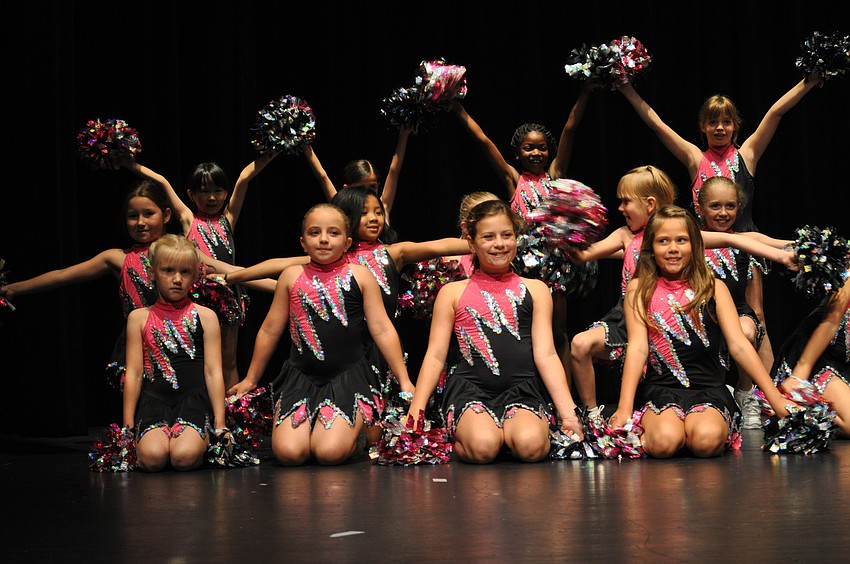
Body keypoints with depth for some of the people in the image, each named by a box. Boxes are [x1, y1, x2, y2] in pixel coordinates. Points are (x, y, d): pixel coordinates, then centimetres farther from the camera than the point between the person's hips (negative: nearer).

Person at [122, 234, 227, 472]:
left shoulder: (205, 316, 10)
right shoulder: (139, 318, 12)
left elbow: (213, 372, 7)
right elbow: (134, 373, 10)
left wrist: (220, 424, 0)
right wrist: (127, 426, 5)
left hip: (193, 397, -1)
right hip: (154, 399, 1)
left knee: (184, 456, -29)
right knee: (152, 457, -29)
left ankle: (202, 441, 5)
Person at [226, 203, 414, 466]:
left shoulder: (359, 275, 2)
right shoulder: (292, 276, 7)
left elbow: (383, 330, 4)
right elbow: (269, 331, 16)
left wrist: (405, 382, 3)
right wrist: (250, 380, 22)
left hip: (348, 377, -2)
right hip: (301, 377, 2)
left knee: (330, 452, -22)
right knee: (289, 453, -18)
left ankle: (352, 428, 13)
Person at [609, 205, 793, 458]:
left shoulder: (713, 287, 10)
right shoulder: (639, 289, 8)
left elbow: (739, 345, 4)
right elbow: (637, 347, -2)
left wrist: (776, 399, -6)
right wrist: (624, 408, -15)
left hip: (709, 388, 0)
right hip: (660, 388, 0)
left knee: (706, 440, -32)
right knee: (664, 442, -32)